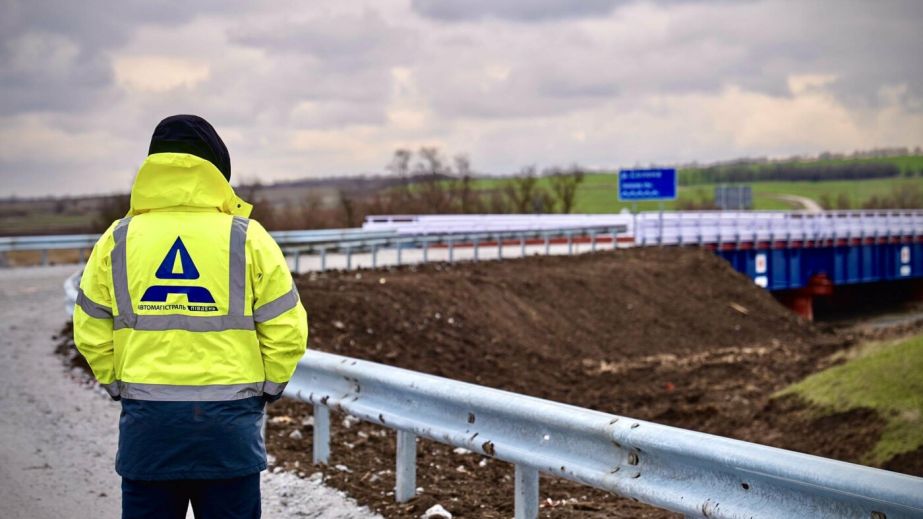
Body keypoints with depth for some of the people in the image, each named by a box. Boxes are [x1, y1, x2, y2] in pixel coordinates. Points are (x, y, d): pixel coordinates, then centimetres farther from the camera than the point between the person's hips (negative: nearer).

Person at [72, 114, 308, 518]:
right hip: (229, 424, -1)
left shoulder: (117, 240, 2)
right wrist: (264, 390, 11)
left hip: (147, 424, 2)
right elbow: (286, 331, -3)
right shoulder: (248, 238, -3)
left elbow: (91, 334, 5)